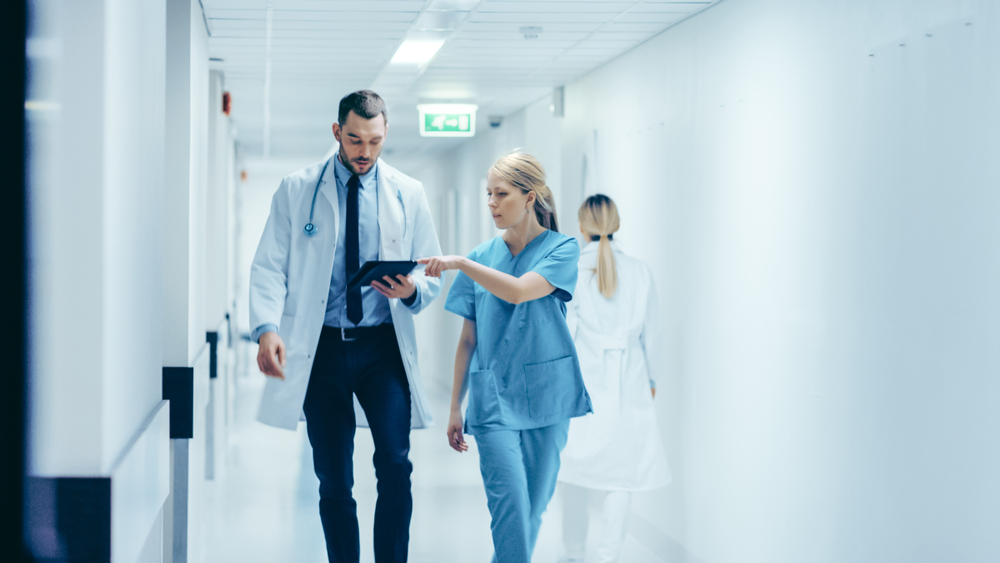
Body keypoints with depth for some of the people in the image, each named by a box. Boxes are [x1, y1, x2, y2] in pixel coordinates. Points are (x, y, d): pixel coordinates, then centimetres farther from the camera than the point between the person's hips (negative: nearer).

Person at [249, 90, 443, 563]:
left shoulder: (408, 194, 7)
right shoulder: (296, 191, 4)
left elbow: (432, 277, 10)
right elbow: (269, 267, -1)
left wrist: (411, 290, -15)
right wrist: (266, 328, -18)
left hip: (383, 346, 0)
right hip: (321, 347, 0)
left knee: (394, 464, -15)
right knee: (333, 480, 5)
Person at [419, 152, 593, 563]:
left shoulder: (562, 249, -1)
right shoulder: (483, 256, 7)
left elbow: (519, 290, -20)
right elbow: (468, 340, 10)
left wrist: (460, 263, -21)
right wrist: (455, 408, 10)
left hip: (546, 397, -1)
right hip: (493, 397, 1)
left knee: (533, 509, 5)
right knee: (511, 505, -14)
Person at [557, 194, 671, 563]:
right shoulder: (638, 272, 0)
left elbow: (564, 331, -6)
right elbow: (650, 332, 7)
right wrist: (651, 377, 20)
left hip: (583, 379, -1)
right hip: (628, 381, 1)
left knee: (576, 472, 10)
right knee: (623, 471, 6)